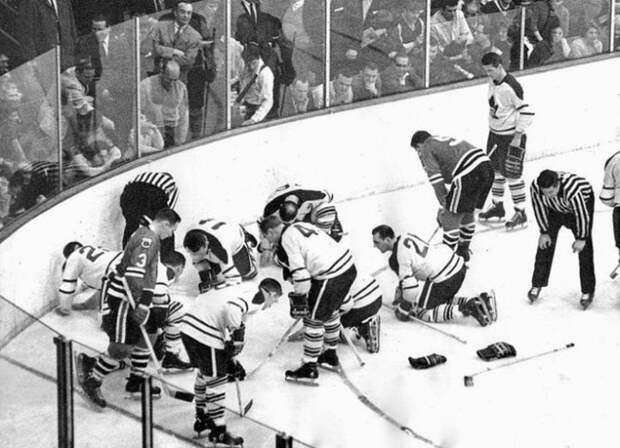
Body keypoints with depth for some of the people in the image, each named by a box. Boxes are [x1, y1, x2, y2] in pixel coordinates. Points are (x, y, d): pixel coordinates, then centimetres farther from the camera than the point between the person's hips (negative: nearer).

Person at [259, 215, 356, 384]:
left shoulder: (286, 240, -8)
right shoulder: (301, 226, 18)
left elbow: (299, 273, -14)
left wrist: (299, 300, -4)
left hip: (330, 277, -9)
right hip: (348, 266, 9)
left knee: (314, 319, 3)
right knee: (330, 311, 27)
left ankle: (309, 368, 10)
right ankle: (331, 354, 42)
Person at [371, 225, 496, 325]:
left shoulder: (396, 258, -14)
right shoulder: (405, 237, 14)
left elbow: (409, 284, -16)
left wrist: (404, 309, -2)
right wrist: (400, 291, 30)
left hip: (443, 278, -10)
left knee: (422, 312, 3)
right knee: (441, 301, 28)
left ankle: (464, 310, -11)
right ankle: (478, 301, 12)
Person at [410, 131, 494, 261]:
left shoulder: (426, 149, 9)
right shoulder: (445, 140, 34)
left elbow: (435, 178, -5)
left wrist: (443, 204, -1)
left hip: (467, 175, -9)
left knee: (450, 217, 5)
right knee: (467, 213, 25)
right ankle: (463, 251, 37)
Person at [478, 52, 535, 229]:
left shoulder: (511, 87, -24)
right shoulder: (492, 81, 2)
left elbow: (527, 111, -22)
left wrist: (518, 136, -21)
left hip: (511, 136, -8)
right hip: (494, 133, 9)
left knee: (512, 174, -4)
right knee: (495, 170, 17)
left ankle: (520, 212, 6)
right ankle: (497, 206, 32)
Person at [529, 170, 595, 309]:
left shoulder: (572, 189, -45)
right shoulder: (535, 187, -33)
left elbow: (582, 214, -31)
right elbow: (539, 208, -14)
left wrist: (581, 238, -19)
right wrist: (544, 232, -7)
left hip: (583, 202, -4)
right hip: (555, 208, 4)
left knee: (584, 247, -8)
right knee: (545, 242, 1)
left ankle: (588, 291, 1)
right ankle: (537, 284, 15)